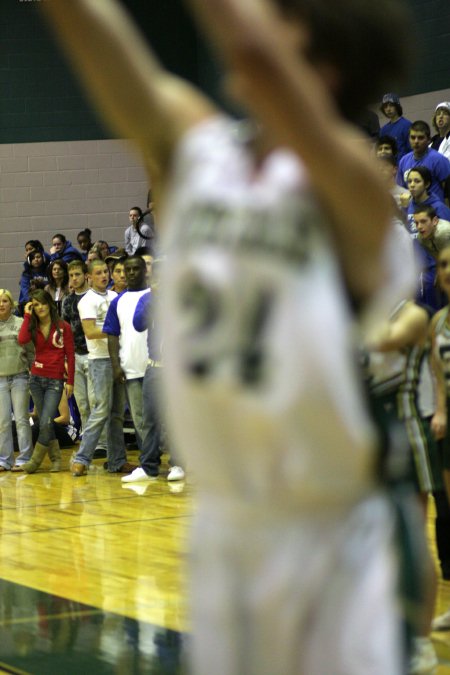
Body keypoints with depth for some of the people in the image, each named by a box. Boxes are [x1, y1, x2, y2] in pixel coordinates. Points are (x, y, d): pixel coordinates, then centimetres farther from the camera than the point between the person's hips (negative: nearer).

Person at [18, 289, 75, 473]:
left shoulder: (63, 327, -2)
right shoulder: (33, 327, 8)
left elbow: (70, 355, -1)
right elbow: (22, 340, -14)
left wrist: (70, 381, -5)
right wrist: (27, 316, -7)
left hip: (55, 381, -4)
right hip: (36, 379, 4)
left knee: (45, 422, -11)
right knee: (45, 423, 8)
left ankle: (36, 460, -1)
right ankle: (55, 459, 18)